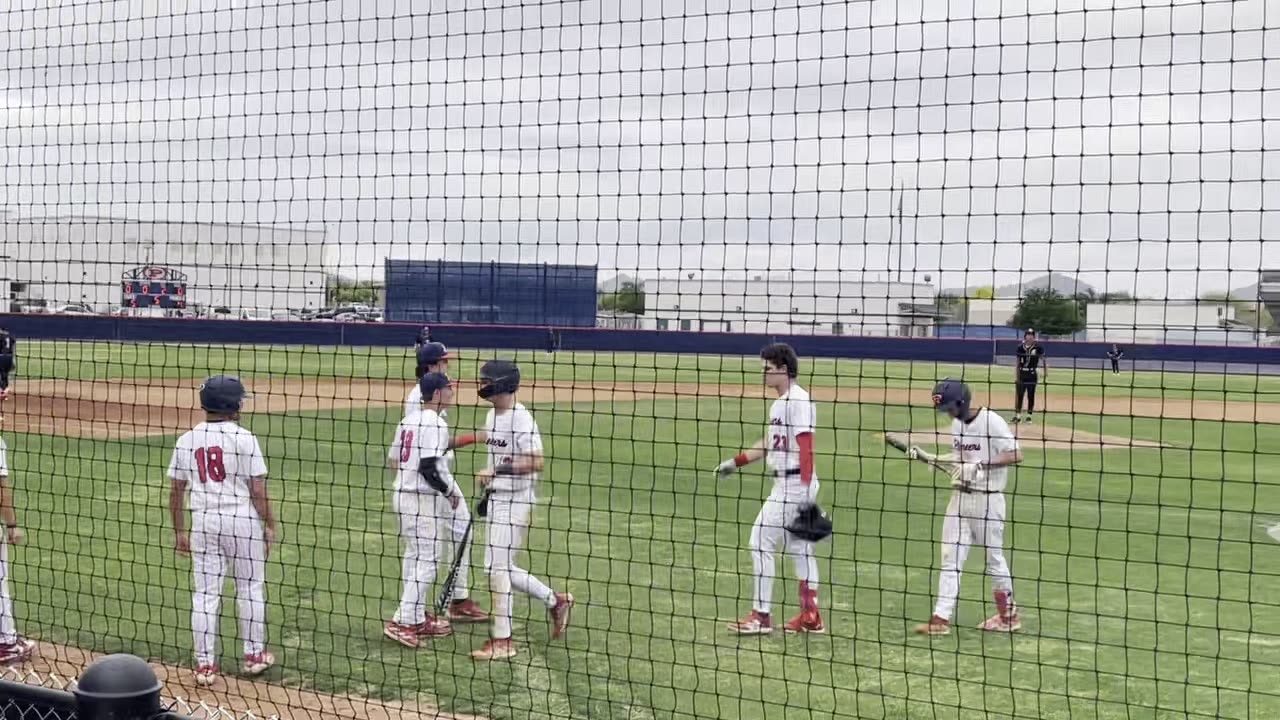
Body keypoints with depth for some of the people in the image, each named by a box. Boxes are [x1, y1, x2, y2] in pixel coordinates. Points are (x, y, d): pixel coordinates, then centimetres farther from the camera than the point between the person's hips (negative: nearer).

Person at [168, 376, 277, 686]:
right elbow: (258, 489, -10)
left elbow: (176, 491, 6)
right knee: (250, 588, 12)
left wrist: (179, 531, 15)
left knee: (205, 593, 6)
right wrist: (270, 524, 0)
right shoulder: (244, 439, -9)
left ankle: (205, 664, 8)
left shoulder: (186, 440, 3)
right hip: (242, 521, -3)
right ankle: (254, 654, 22)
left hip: (203, 523, 3)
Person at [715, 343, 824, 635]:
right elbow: (769, 443, 24)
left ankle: (761, 616, -3)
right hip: (787, 483, 10)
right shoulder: (780, 403, 16)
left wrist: (805, 488, -27)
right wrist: (735, 462, 21)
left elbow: (806, 446, -21)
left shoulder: (799, 401, -15)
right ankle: (810, 617, 15)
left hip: (794, 484, -10)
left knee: (761, 542, -7)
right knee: (800, 548, 11)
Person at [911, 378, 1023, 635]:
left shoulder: (992, 422, -16)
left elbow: (1016, 455, -22)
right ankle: (941, 618, 1)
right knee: (950, 557, 2)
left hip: (987, 500, -7)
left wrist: (980, 465, -27)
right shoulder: (957, 423, 9)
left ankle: (1009, 615, 22)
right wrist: (928, 457, 8)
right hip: (959, 497, 7)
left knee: (994, 557, 5)